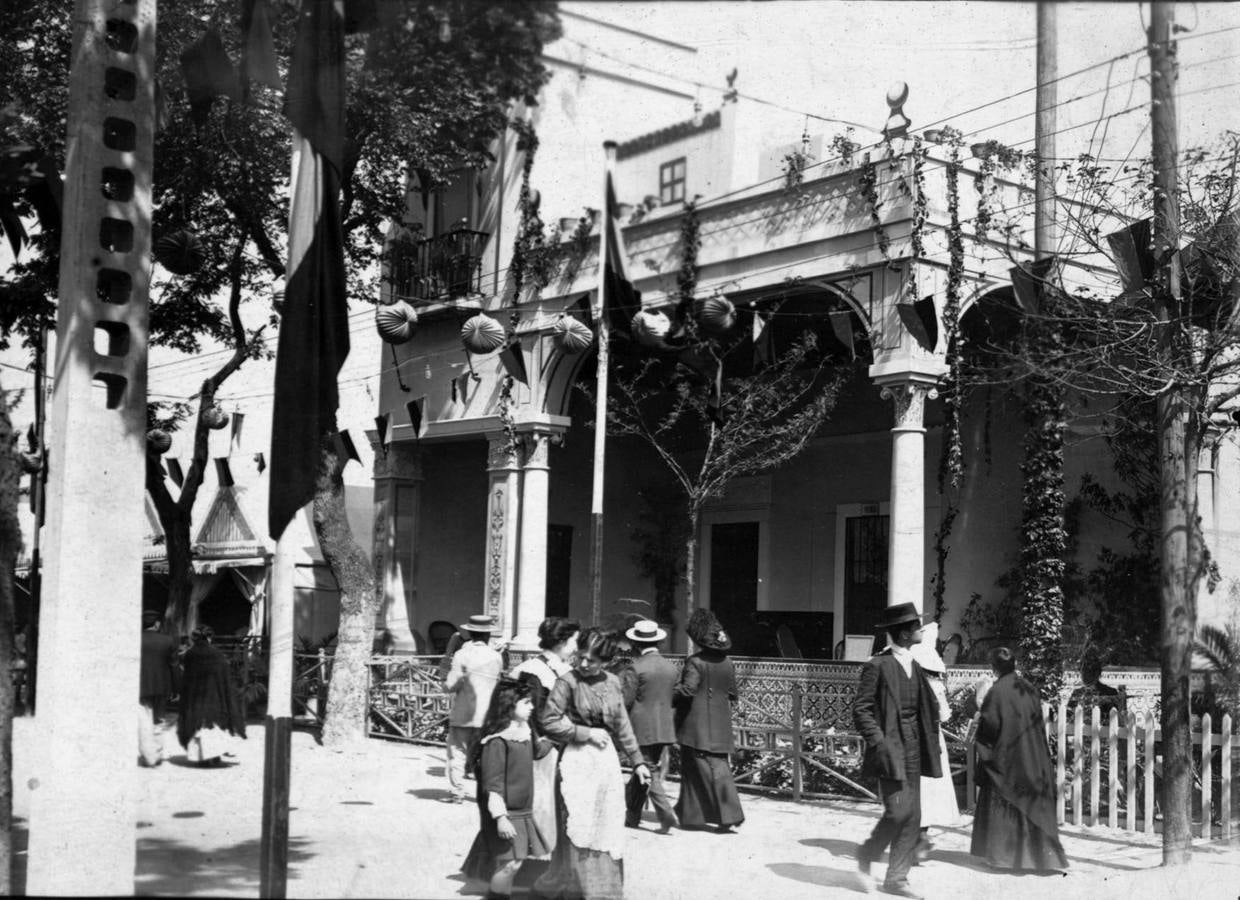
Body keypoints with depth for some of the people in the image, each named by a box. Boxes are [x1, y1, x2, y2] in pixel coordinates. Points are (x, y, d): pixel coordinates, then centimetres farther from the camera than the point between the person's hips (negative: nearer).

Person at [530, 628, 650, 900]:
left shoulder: (612, 683, 6)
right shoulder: (568, 683, -9)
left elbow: (622, 725, 15)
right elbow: (549, 722, -14)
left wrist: (636, 761, 16)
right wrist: (588, 733, -13)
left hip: (607, 760, 5)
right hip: (578, 762, -5)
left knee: (608, 832, 9)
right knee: (578, 833, -2)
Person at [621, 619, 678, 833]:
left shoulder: (635, 669, -13)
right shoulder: (671, 668, 6)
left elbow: (625, 701, -13)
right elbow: (672, 698, 13)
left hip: (642, 728, -6)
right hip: (665, 728, 6)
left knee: (650, 773, 1)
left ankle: (666, 814, -8)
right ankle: (632, 815, 17)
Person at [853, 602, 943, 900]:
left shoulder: (913, 666, 13)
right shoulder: (878, 666, -10)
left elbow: (929, 707, 22)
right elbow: (861, 710, -12)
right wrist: (880, 742, -19)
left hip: (913, 750, 8)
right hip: (890, 749, -8)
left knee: (913, 816, 5)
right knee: (898, 811, -13)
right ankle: (866, 856, 10)